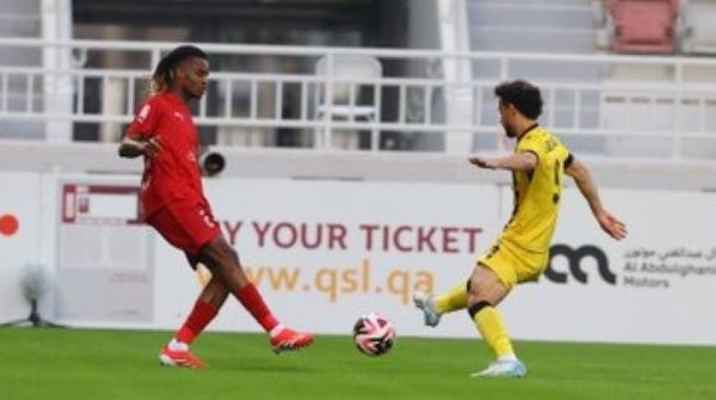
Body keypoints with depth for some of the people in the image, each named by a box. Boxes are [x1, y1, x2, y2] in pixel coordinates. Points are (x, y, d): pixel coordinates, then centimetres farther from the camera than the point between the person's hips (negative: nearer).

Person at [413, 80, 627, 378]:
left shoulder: (533, 141, -19)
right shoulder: (550, 141, 12)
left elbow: (528, 160, -46)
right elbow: (580, 171, 28)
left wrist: (495, 163, -65)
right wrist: (599, 213, 40)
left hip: (518, 247, -10)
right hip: (536, 248, 10)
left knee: (480, 300, -25)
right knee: (479, 283, 33)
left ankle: (508, 361, -41)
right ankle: (437, 306, 56)